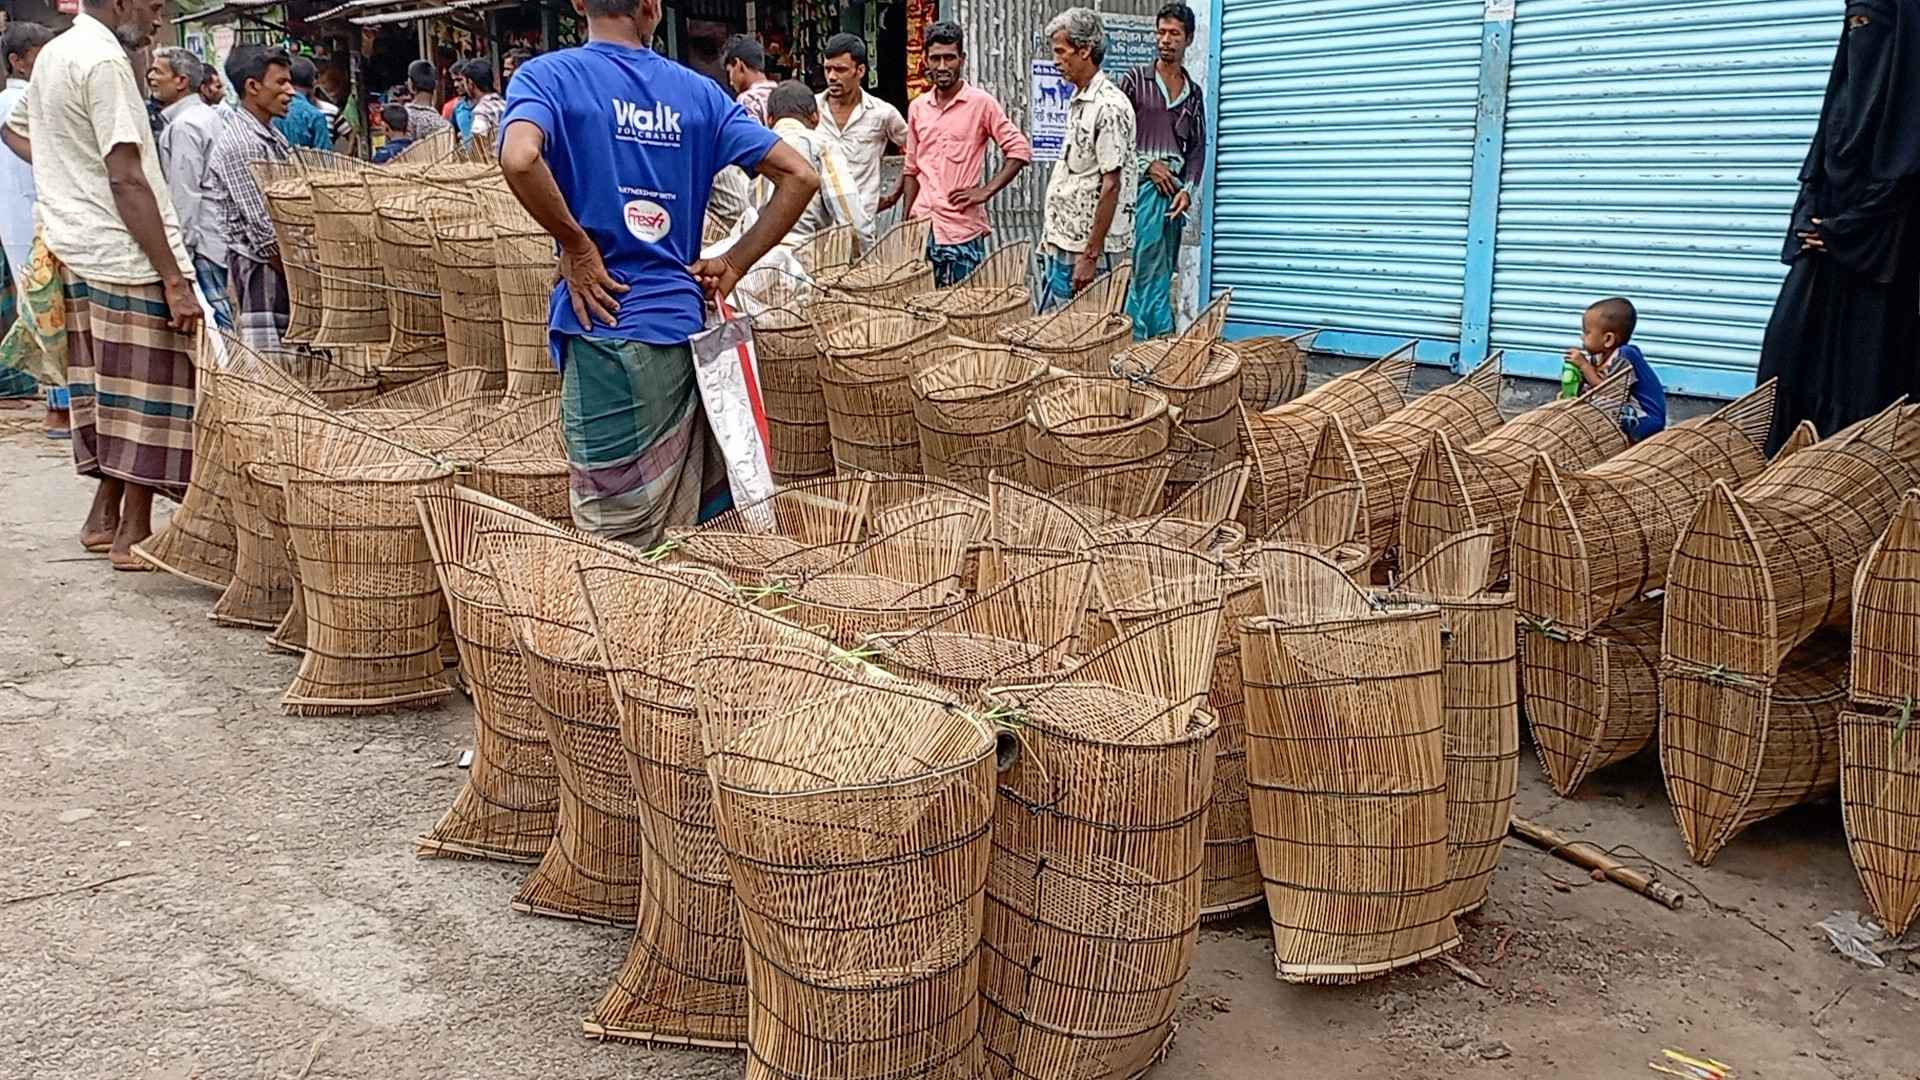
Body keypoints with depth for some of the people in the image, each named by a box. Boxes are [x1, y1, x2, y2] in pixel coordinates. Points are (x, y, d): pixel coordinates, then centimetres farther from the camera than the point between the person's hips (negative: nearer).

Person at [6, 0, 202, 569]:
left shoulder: (53, 54, 14)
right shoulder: (104, 60, -15)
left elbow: (16, 129, 32)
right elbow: (128, 181, -20)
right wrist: (174, 280, -21)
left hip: (78, 253, 9)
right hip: (126, 259, -9)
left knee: (109, 392, 17)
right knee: (146, 396, -1)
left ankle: (104, 517, 24)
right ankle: (134, 534, 5)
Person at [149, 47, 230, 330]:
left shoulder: (182, 126, -13)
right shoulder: (209, 116, 16)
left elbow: (184, 194, -17)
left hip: (203, 242, -10)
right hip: (223, 237, 10)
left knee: (215, 318, -8)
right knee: (224, 320, 11)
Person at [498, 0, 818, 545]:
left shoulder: (548, 76, -2)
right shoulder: (697, 92, 9)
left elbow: (520, 158, -24)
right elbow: (799, 177, 5)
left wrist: (576, 246, -10)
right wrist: (733, 265, 7)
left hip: (607, 333, -4)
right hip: (683, 329, 4)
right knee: (679, 543, 14)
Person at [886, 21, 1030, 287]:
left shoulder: (981, 103, -4)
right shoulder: (917, 108, 12)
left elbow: (1020, 150, -5)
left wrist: (986, 191, -11)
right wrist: (907, 220, 11)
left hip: (962, 229, -5)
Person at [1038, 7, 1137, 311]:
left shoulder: (1109, 107, -15)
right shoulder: (1077, 102, 13)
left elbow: (1111, 185, -19)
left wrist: (1091, 255, -21)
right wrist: (1051, 237, 18)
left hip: (1084, 248, -9)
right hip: (1061, 242, 9)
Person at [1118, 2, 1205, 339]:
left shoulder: (1193, 92, 15)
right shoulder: (1135, 79, 4)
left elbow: (1198, 146, 12)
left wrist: (1189, 189, -2)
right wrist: (1148, 165, -9)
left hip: (1175, 188, 5)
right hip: (1140, 183, -4)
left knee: (1163, 271, 5)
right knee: (1149, 268, -11)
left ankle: (1136, 335, 11)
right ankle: (1162, 336, -7)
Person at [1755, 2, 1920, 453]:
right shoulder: (1851, 82, 15)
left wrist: (1842, 229, -15)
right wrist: (1810, 220, 0)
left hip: (1878, 256, -8)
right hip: (1827, 244, 8)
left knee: (1867, 361, -5)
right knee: (1790, 345, 3)